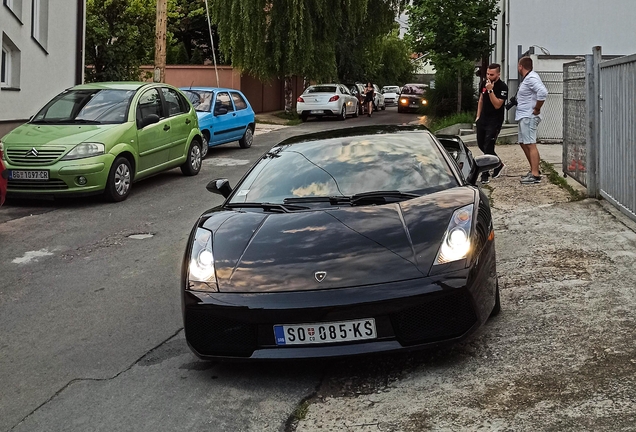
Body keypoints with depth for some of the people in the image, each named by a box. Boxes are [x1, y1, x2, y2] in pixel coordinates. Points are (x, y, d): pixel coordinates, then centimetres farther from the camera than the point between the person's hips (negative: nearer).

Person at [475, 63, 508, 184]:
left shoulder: (502, 87, -15)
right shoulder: (484, 84, 6)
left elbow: (497, 105, -21)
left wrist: (490, 90, -28)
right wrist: (478, 116, 15)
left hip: (494, 121, -8)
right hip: (483, 119, 8)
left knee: (488, 147, -11)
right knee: (481, 145, 14)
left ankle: (485, 176, -6)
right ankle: (498, 165, 33)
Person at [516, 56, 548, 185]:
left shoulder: (531, 78, -17)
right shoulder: (527, 78, 16)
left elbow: (543, 92, -31)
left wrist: (537, 109, -21)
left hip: (529, 117, -11)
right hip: (524, 116, 11)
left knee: (530, 144, -11)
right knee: (523, 143, 17)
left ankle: (535, 175, -12)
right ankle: (534, 170, 26)